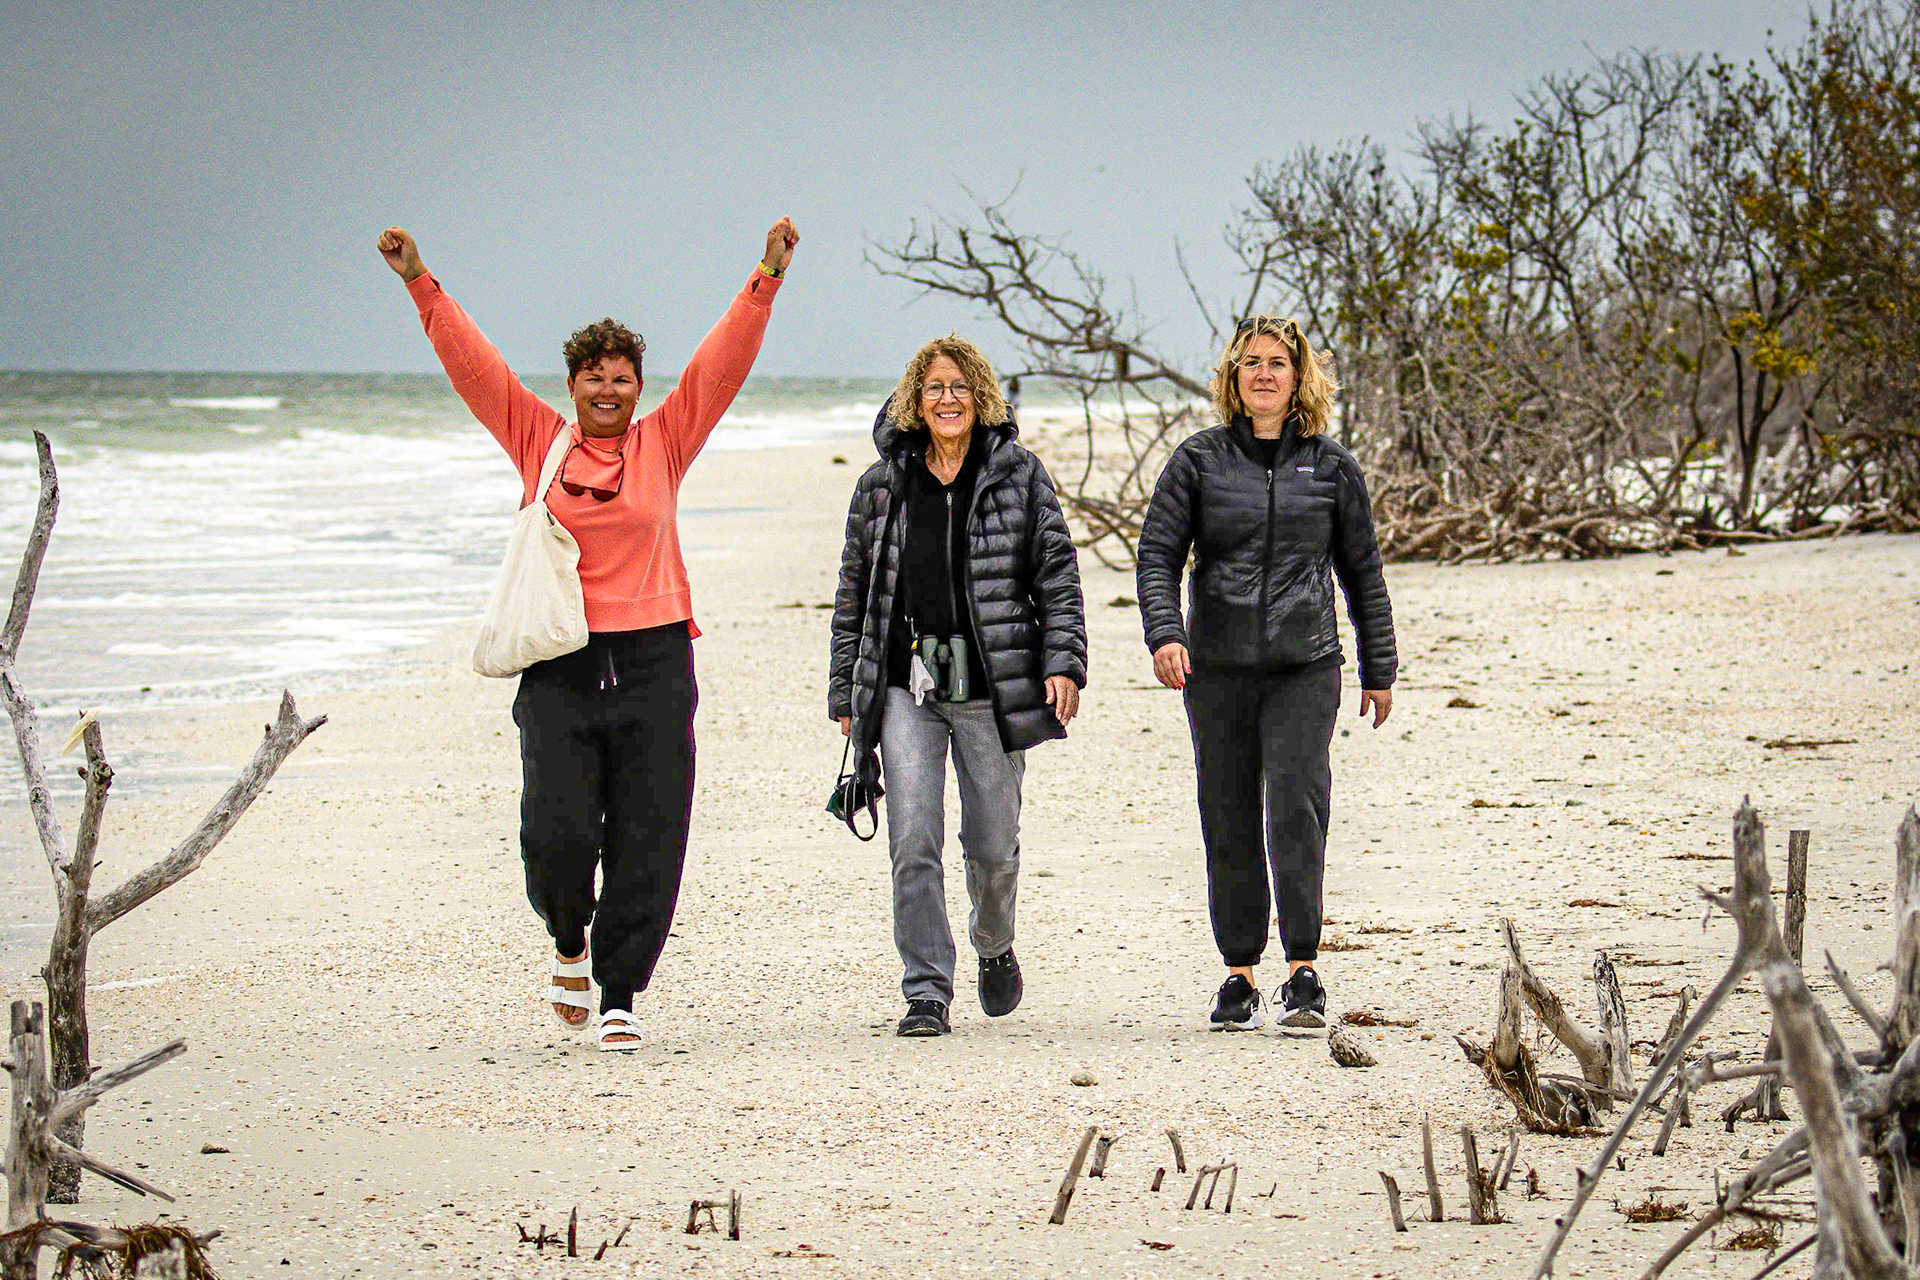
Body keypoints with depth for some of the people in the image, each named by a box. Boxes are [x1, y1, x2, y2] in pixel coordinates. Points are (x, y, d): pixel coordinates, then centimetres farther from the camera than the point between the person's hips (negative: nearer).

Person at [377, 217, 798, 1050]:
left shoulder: (664, 442, 8)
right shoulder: (537, 440, 8)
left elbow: (723, 362, 3)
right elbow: (471, 363, 6)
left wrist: (767, 280, -7)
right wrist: (421, 286, -2)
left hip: (653, 663, 1)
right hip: (560, 664, -1)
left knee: (646, 842, 0)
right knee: (559, 831, -10)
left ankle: (619, 996, 11)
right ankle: (569, 941, 22)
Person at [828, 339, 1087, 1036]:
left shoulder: (1020, 475, 4)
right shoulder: (882, 485, 9)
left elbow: (1057, 573, 3)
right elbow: (854, 592, 13)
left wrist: (1063, 662, -9)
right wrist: (845, 691, 11)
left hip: (991, 685, -1)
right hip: (905, 688, 1)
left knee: (993, 844, 6)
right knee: (913, 842, -9)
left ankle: (994, 945, 36)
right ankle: (927, 992, -4)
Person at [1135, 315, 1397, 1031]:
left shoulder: (1330, 465, 8)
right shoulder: (1199, 460, 6)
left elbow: (1362, 572, 15)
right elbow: (1158, 555, 2)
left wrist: (1379, 670, 16)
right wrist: (1164, 633, -15)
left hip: (1305, 666, -1)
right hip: (1218, 669, 1)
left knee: (1296, 806, -15)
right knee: (1229, 823, 3)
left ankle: (1303, 971, -11)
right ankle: (1239, 973, 13)